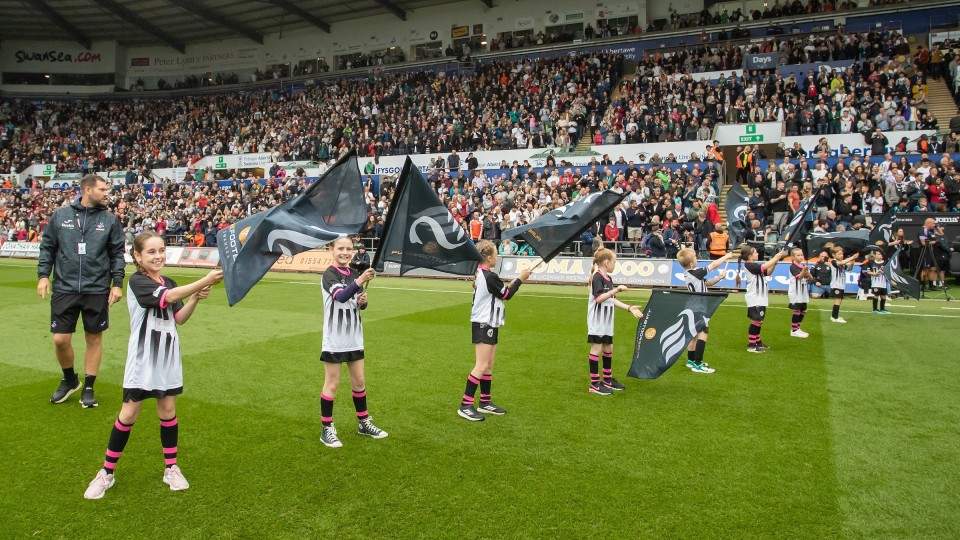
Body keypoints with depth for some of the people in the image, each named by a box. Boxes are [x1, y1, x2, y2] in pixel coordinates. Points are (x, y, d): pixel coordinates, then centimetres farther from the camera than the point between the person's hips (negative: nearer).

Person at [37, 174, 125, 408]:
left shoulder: (110, 219, 2)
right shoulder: (60, 215, 2)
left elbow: (117, 254, 4)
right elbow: (47, 247, 8)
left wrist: (117, 283, -3)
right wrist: (43, 275, 0)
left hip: (97, 290, 0)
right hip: (64, 289, 0)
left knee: (94, 337, 7)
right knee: (61, 340, 2)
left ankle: (88, 387, 22)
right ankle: (69, 380, 28)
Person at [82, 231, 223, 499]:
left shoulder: (169, 284, 8)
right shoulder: (137, 281, -12)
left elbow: (180, 318, 3)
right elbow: (168, 297, -29)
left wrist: (195, 298, -14)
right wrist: (204, 281, -36)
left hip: (167, 358, 5)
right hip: (142, 360, -5)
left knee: (168, 410, 10)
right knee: (129, 414, 1)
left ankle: (171, 468, 21)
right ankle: (107, 473, 18)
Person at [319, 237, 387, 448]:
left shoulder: (354, 273, 7)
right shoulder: (329, 274, -13)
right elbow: (340, 296, -33)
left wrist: (363, 301, -9)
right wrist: (359, 282, -49)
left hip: (354, 339, 6)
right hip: (334, 340, -6)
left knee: (359, 382, 14)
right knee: (332, 384, 3)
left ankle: (363, 423, 29)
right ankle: (327, 429, 15)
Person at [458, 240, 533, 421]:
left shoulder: (481, 274, 9)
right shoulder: (490, 276, -20)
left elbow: (502, 292, 16)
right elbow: (507, 295, -9)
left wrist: (514, 283, 7)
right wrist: (520, 279, 1)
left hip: (488, 325, 10)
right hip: (484, 325, -10)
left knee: (489, 366, 13)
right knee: (481, 366, -9)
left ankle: (485, 402, 21)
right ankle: (465, 405, -6)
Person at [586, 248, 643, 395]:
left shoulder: (608, 278, 13)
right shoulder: (597, 277, -15)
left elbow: (612, 300, 16)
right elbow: (599, 298, -25)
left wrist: (629, 308, 11)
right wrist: (616, 290, -27)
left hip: (606, 321, 9)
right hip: (597, 321, -9)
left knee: (608, 348, 14)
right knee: (597, 348, -4)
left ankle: (608, 379, 27)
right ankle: (594, 384, 2)